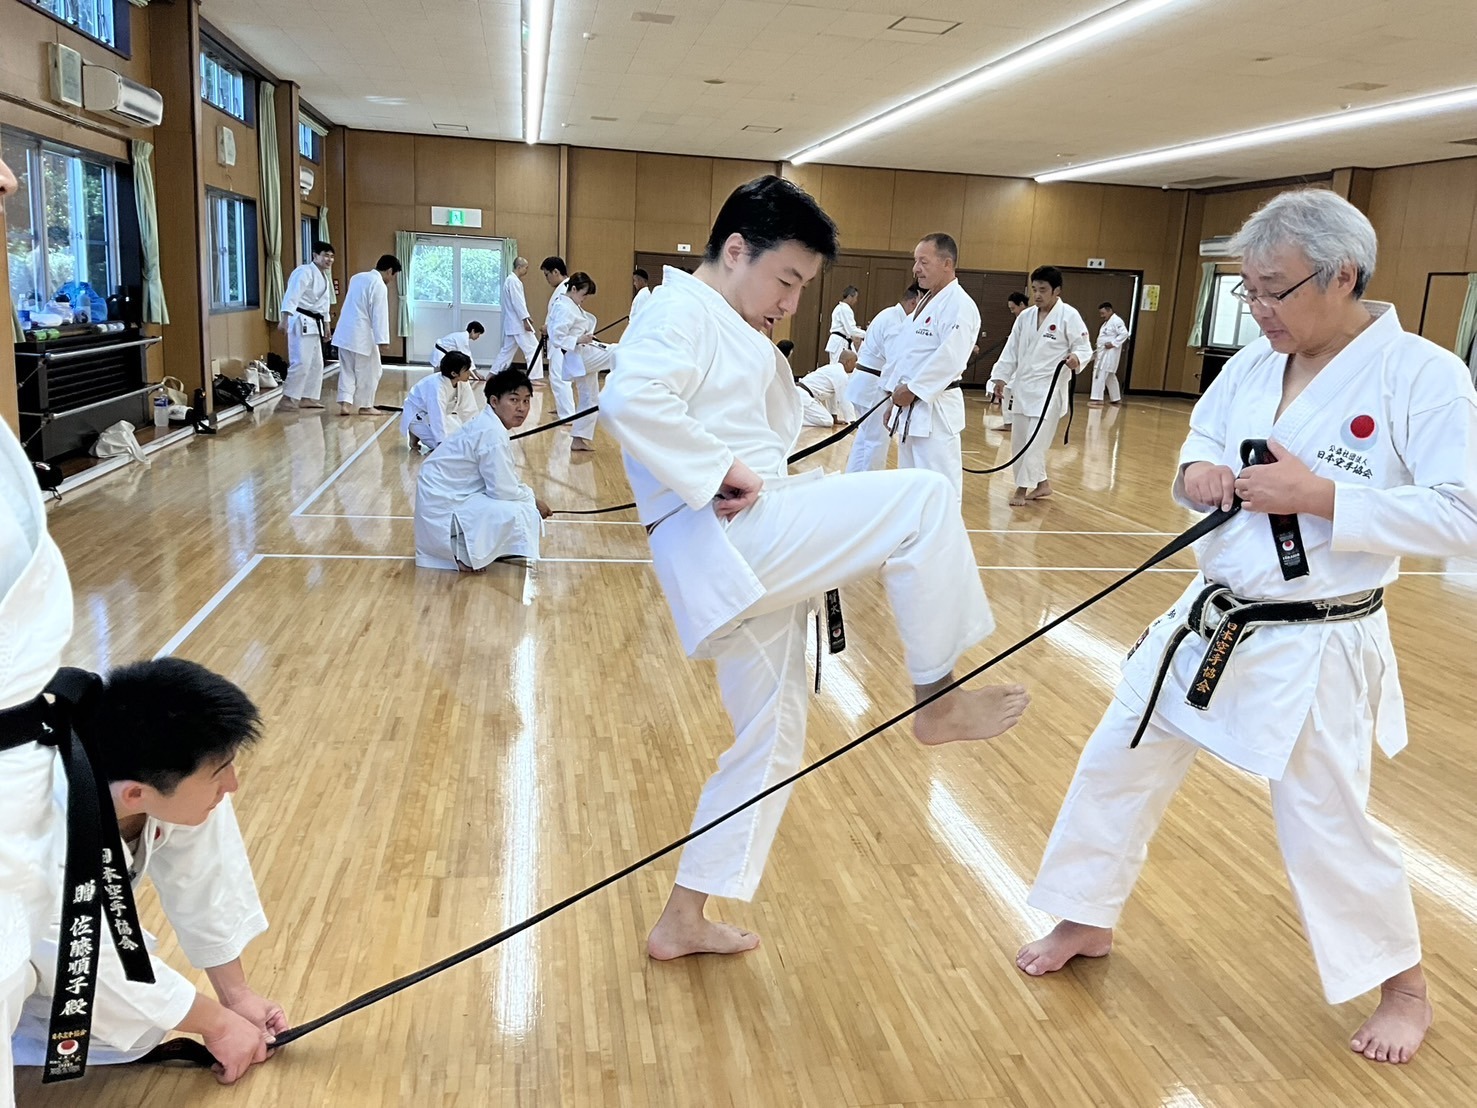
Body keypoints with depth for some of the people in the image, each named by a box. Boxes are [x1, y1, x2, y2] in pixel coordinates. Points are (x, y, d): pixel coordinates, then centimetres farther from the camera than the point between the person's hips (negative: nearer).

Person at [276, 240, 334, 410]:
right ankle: (287, 399, -11)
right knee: (301, 362, -16)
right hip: (301, 321, -10)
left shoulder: (325, 277, 17)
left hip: (314, 323, 10)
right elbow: (292, 295, -24)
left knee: (316, 363, 13)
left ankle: (307, 397, 22)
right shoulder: (305, 272, -14)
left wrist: (326, 324, 28)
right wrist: (284, 319, -33)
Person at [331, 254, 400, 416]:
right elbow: (380, 314, -18)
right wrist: (382, 340, -18)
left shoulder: (357, 277, 13)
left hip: (345, 331, 8)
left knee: (347, 369, 13)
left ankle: (344, 403, 5)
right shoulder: (379, 285, -13)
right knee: (368, 370, 6)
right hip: (361, 334, -8)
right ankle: (365, 406, 14)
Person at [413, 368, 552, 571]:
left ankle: (460, 547, 15)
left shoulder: (488, 425, 8)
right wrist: (533, 501, -5)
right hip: (444, 506, -10)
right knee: (521, 513, -22)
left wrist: (529, 497, 2)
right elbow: (504, 490, -22)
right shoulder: (493, 434, -22)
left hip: (449, 496, 10)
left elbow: (503, 480, 15)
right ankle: (462, 553, -6)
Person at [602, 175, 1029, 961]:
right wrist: (722, 469, -22)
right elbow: (630, 400, -25)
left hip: (745, 558, 11)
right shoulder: (682, 311, -6)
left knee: (771, 740, 17)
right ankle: (938, 700, -2)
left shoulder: (732, 336, 25)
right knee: (921, 497, -15)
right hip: (725, 541, -11)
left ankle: (684, 921, 27)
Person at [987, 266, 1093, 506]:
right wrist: (1001, 378, 7)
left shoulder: (1069, 316, -9)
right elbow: (1011, 350, 12)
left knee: (1035, 440, -9)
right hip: (1023, 386, 7)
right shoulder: (1025, 316, 8)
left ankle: (1022, 488, 0)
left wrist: (1076, 358, -29)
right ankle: (1042, 483, 23)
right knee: (1019, 440, 10)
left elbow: (1084, 347, -8)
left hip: (1050, 388, -7)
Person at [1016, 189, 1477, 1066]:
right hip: (1210, 622, 6)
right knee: (1117, 763, 11)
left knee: (1329, 825, 6)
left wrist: (1320, 495, -25)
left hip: (1313, 649, -6)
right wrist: (1198, 475, -9)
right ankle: (1087, 922, 34)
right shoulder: (1253, 365, 3)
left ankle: (1405, 987, 36)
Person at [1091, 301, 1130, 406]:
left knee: (1100, 375, -15)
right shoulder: (1107, 322, 19)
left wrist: (1113, 343, -26)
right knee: (1110, 376, 17)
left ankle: (1098, 399, -16)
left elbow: (1124, 334, -21)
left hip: (1110, 353, -11)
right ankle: (1116, 398, 27)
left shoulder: (1116, 321, -13)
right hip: (1103, 353, 11)